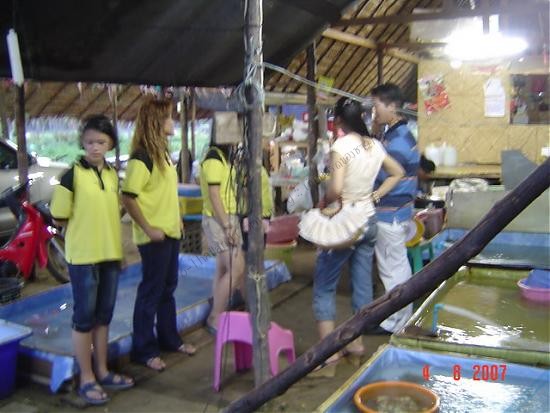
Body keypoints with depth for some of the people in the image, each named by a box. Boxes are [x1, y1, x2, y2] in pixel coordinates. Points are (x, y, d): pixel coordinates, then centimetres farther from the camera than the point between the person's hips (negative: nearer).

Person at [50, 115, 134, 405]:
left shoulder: (113, 175, 7)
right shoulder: (72, 176, -10)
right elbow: (59, 218, -7)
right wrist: (84, 226, 0)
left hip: (110, 254, 6)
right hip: (83, 256, -6)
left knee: (103, 315, 14)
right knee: (84, 316, 2)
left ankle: (102, 371, 26)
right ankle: (87, 378, 13)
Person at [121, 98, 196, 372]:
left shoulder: (162, 152, 11)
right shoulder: (141, 157, -18)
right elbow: (128, 197, -22)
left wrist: (176, 219, 15)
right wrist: (148, 228, -21)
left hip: (170, 232, 9)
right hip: (154, 236, -9)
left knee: (168, 288, 18)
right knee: (151, 292, 1)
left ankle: (169, 338, 32)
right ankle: (144, 350, 13)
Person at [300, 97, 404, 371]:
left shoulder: (340, 146, -16)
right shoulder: (375, 145, 5)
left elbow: (336, 189, -24)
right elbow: (397, 173, 19)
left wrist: (323, 204, -5)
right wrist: (375, 196, 14)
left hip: (343, 221, -7)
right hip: (368, 220, 7)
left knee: (324, 286, 4)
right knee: (363, 283, 13)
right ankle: (357, 342, 24)